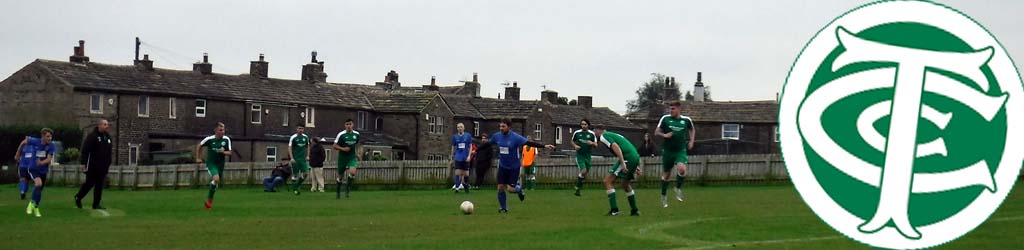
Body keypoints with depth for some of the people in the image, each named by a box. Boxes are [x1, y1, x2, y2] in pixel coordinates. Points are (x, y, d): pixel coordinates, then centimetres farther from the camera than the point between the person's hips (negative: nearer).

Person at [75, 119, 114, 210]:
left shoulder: (108, 137, 14)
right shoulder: (92, 136, -8)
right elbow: (85, 150, -12)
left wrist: (108, 164, 17)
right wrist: (83, 163, -17)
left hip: (103, 167, 6)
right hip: (92, 166, -6)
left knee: (100, 185, 5)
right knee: (89, 183, -1)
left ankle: (96, 204, 9)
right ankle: (78, 198, 19)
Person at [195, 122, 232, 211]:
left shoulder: (226, 139, -5)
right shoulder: (209, 139, -11)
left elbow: (229, 153, -1)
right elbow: (199, 146, 5)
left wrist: (223, 152, -21)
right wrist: (198, 158, 3)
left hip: (220, 164, 4)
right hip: (211, 163, -4)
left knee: (215, 183, 13)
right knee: (216, 179, -27)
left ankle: (209, 201, 34)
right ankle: (209, 199, -11)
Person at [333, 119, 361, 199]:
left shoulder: (356, 134, 1)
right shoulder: (341, 135, -11)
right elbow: (334, 146, -8)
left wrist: (357, 154, 12)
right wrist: (343, 148, -23)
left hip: (352, 157, 2)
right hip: (342, 157, -2)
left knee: (352, 172, -22)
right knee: (340, 176, 8)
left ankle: (347, 189, -3)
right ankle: (338, 192, 29)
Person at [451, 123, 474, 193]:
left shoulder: (468, 136, 1)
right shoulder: (455, 136, 5)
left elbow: (470, 146, 2)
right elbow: (453, 148, 12)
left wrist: (469, 156, -9)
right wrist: (452, 158, 12)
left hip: (465, 158, 0)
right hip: (458, 157, 0)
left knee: (466, 173, 4)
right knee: (458, 172, -10)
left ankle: (466, 187, 22)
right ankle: (457, 187, -9)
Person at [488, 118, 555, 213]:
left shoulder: (515, 137, -18)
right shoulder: (496, 136, -4)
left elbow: (530, 143, -22)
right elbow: (487, 144, 13)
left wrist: (544, 146, -30)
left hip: (514, 168, -4)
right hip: (502, 167, 4)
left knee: (510, 189, -8)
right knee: (500, 187, -1)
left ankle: (519, 189, 28)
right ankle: (504, 208, 17)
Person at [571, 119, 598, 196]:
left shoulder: (592, 134, -1)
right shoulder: (576, 133, -2)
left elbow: (596, 145, 2)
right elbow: (572, 141, 15)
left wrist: (592, 143, -20)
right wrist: (575, 146, -6)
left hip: (587, 156, 3)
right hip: (579, 155, -3)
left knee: (584, 174, 8)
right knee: (583, 171, -19)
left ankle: (578, 189, 24)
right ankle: (577, 186, 1)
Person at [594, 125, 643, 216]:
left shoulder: (603, 136, 2)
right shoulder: (613, 135, 29)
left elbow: (616, 147, -16)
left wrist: (623, 163, -23)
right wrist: (635, 167, 28)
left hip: (627, 158, -9)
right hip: (635, 157, 9)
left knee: (608, 181, -4)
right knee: (626, 185, 25)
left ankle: (614, 210, -9)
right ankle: (634, 211, 30)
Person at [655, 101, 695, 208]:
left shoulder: (686, 120, 1)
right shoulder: (665, 119, -3)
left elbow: (692, 130, 22)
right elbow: (656, 132, 1)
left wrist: (691, 141, 9)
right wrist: (664, 135, -18)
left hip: (681, 151, 0)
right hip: (667, 150, 0)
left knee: (682, 169, -25)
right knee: (666, 175, 7)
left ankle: (678, 188, 1)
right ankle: (664, 196, 27)